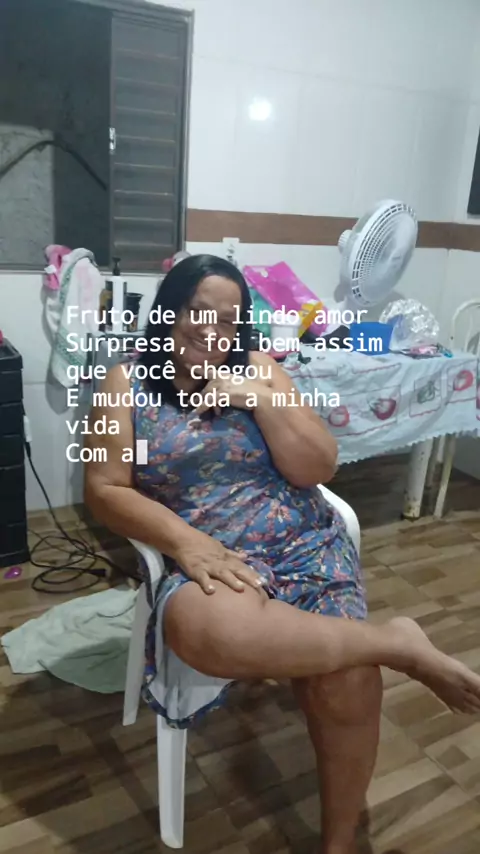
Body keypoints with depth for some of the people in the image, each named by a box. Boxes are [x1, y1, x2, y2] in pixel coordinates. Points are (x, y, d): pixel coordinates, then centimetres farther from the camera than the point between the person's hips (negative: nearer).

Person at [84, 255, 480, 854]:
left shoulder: (259, 370, 10)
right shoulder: (128, 384, 6)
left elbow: (319, 470, 4)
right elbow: (104, 491, -2)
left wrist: (259, 398, -8)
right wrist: (186, 542, -17)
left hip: (306, 547, 2)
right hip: (212, 560, -1)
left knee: (345, 681, -23)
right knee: (206, 631, -37)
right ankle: (397, 644, -19)